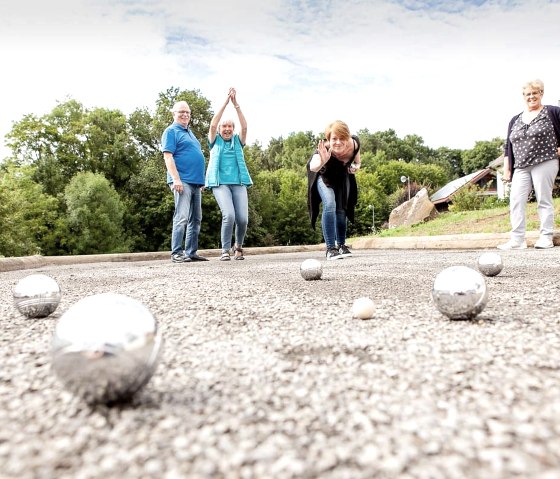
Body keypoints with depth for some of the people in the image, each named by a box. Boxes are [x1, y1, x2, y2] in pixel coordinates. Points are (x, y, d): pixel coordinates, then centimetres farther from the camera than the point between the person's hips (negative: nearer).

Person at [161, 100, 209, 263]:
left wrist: (201, 180, 23)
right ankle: (176, 253, -8)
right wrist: (176, 179, -21)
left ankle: (191, 252, 14)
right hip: (182, 181, -9)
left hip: (196, 182, 9)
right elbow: (168, 156, -11)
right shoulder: (171, 131, -1)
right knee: (182, 217, -12)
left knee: (195, 219, 8)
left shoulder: (189, 132, 24)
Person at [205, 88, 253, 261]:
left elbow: (244, 127, -1)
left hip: (238, 183, 2)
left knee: (243, 219, -10)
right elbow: (213, 125, -5)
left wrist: (235, 104, -8)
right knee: (229, 215, -23)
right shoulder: (215, 141, 12)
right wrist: (225, 102, -8)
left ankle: (238, 246, 17)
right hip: (220, 183, -2)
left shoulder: (237, 141, 16)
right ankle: (225, 250, -7)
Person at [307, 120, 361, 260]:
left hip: (343, 175, 4)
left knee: (342, 210, 8)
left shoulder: (354, 143, -30)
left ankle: (341, 245, 27)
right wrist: (322, 161, -83)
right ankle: (330, 248, -17)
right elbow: (313, 167, -62)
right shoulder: (324, 150, -42)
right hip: (324, 176, -4)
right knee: (330, 205, -23)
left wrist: (357, 166, -24)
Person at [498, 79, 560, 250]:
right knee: (515, 201, -6)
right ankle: (517, 240, -5)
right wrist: (506, 169, 12)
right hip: (520, 168, 4)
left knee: (544, 200, -3)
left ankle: (546, 237, 4)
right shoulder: (515, 120, 16)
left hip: (544, 164, -4)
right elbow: (508, 147, 17)